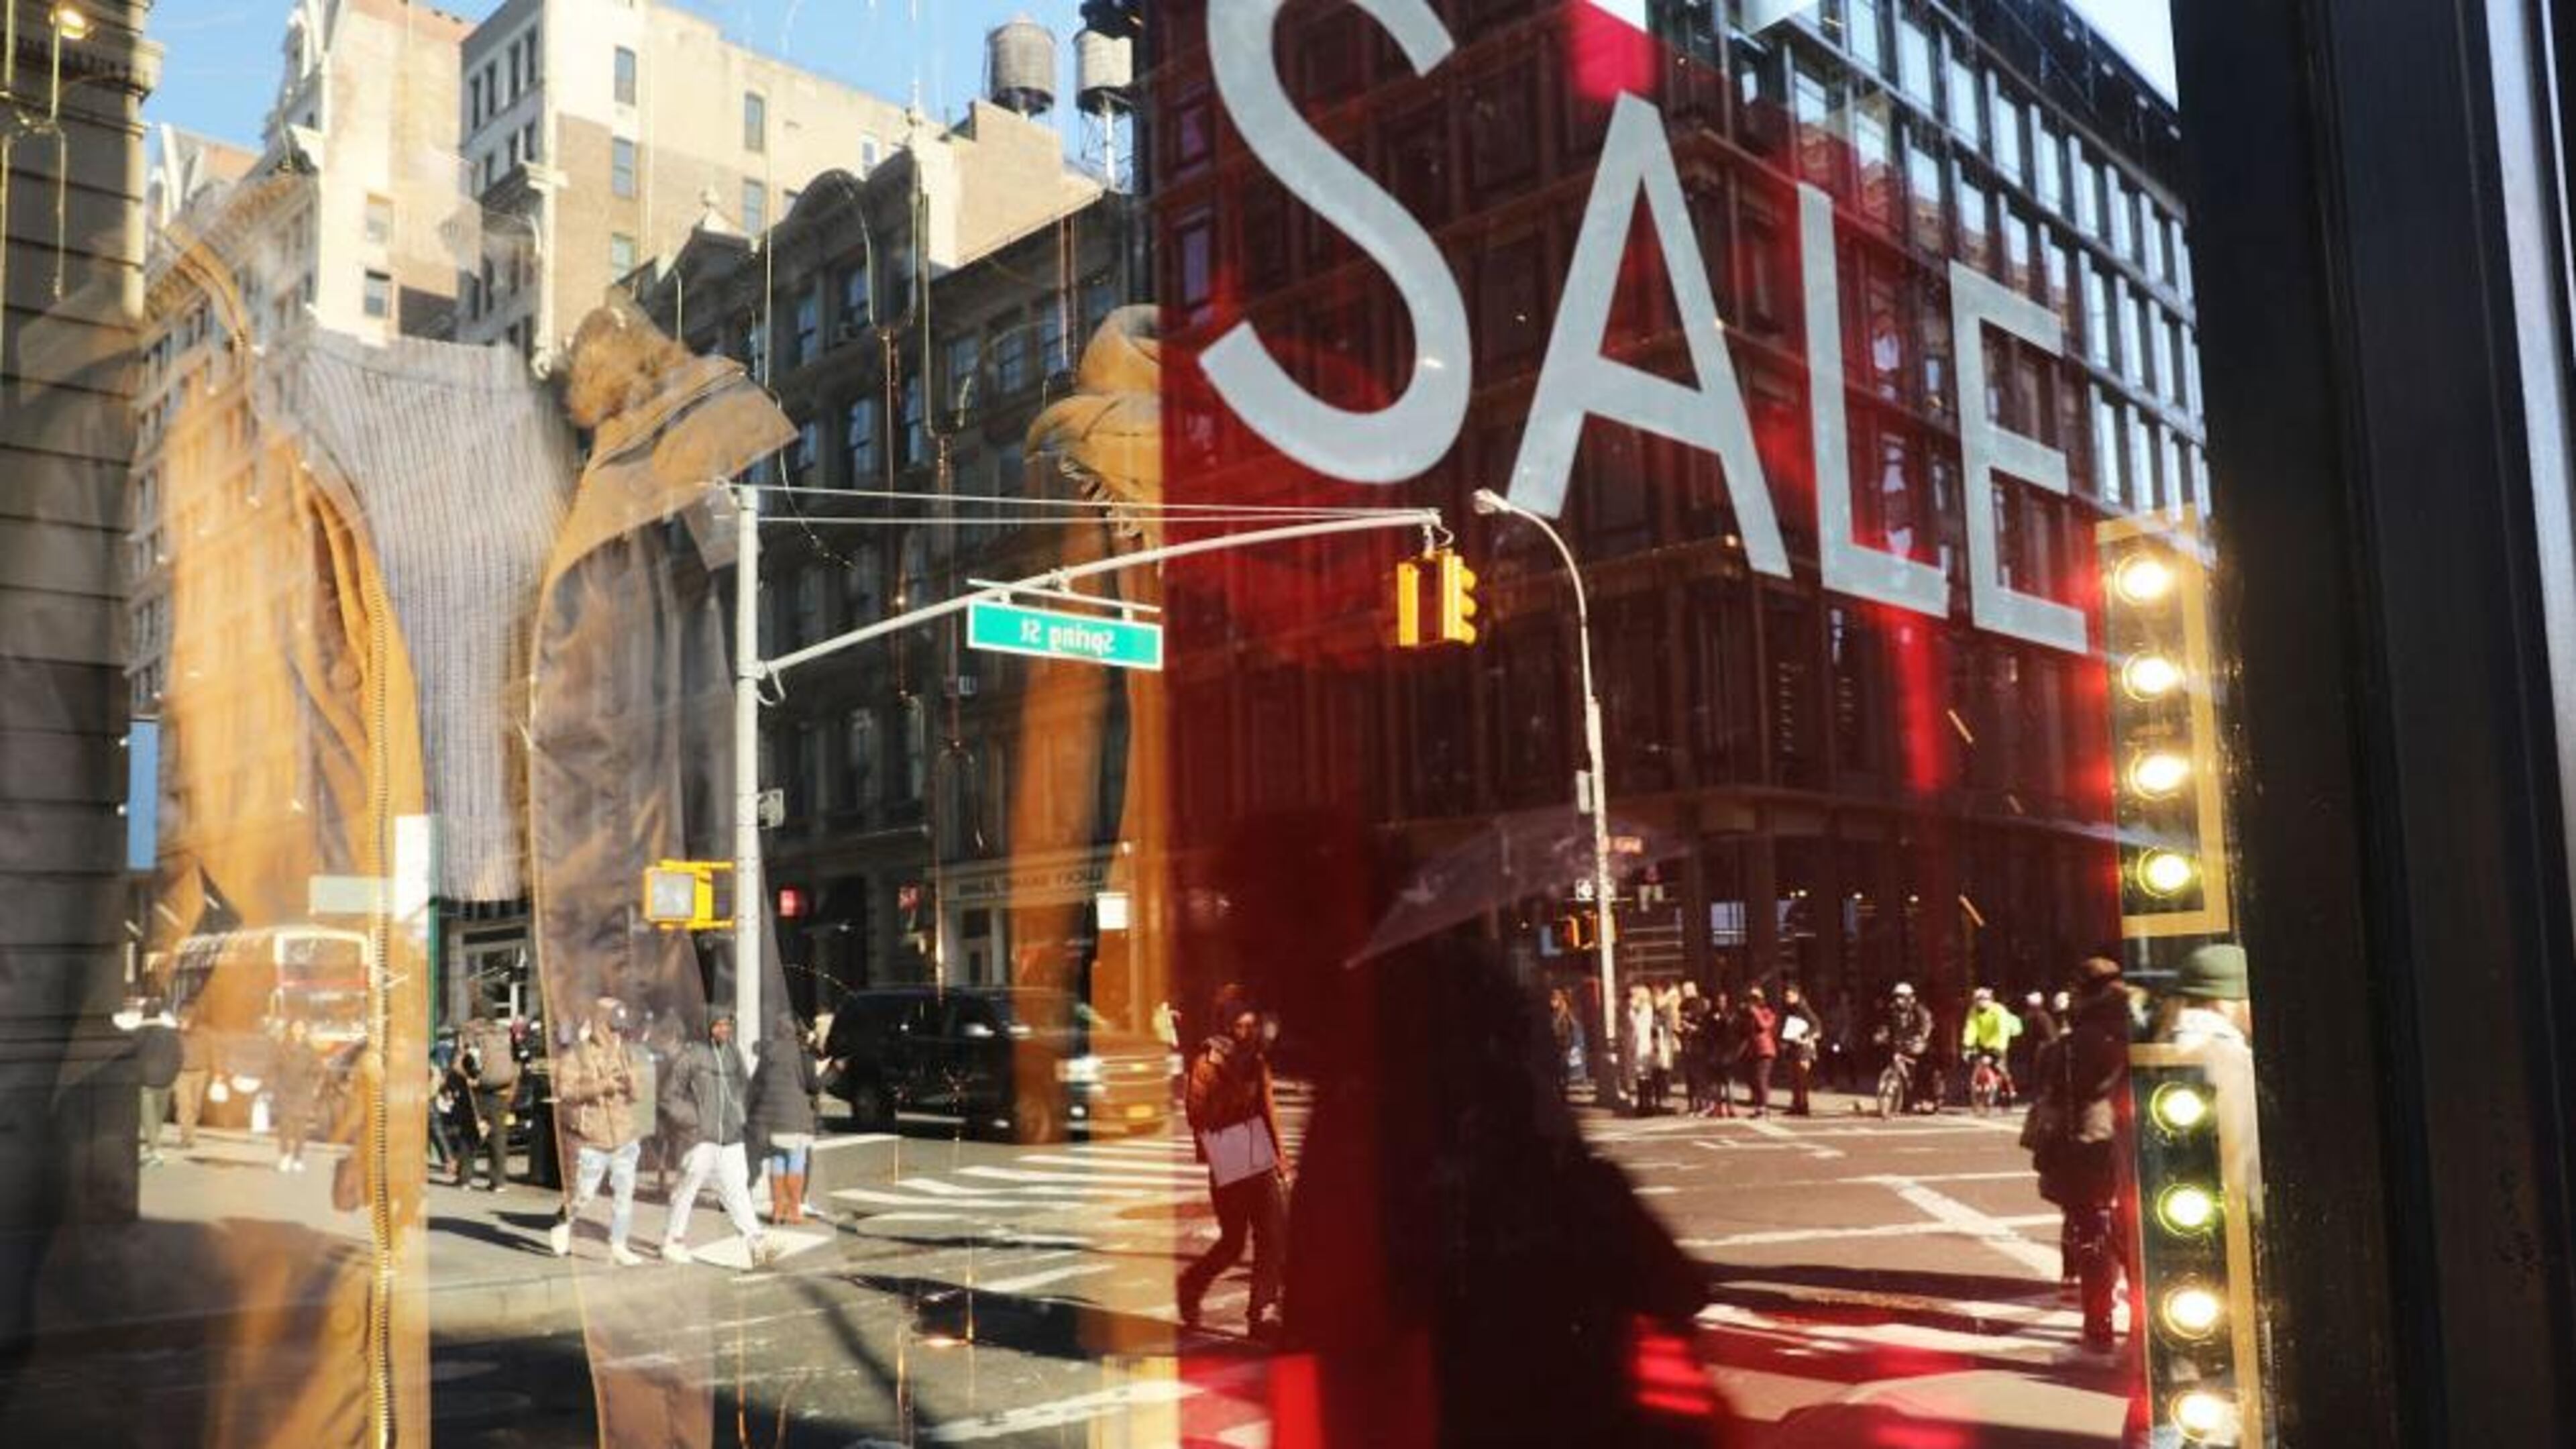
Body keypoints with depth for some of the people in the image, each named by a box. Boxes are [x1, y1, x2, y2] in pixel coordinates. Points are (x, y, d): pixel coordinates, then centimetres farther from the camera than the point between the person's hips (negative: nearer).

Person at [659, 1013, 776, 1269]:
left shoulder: (734, 1054, 10)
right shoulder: (693, 1055, -8)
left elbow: (745, 1087, 24)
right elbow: (672, 1093, -3)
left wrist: (743, 1117, 13)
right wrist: (690, 1119, -9)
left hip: (731, 1137, 5)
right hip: (702, 1138, -5)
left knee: (737, 1189, -1)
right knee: (688, 1190, 7)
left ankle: (756, 1242, -7)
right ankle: (673, 1240, 22)